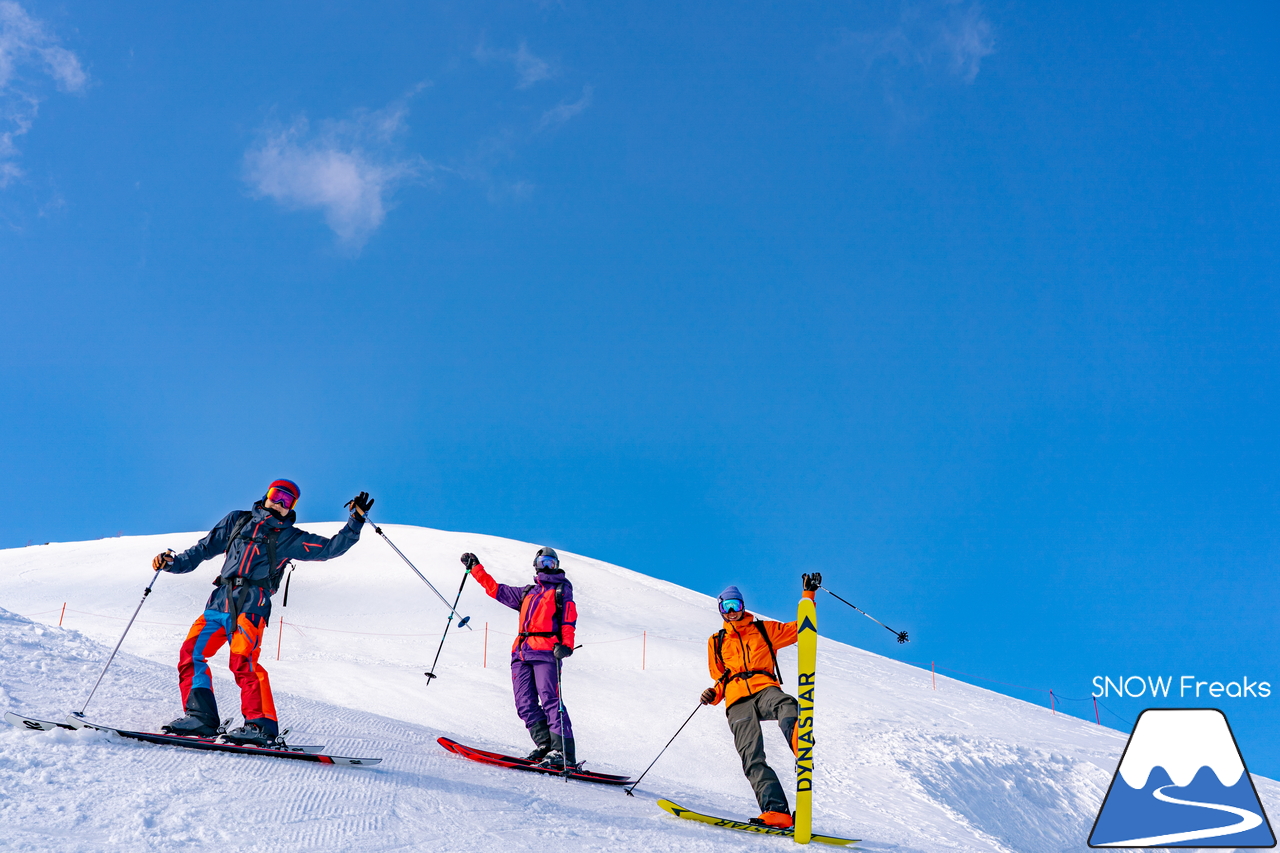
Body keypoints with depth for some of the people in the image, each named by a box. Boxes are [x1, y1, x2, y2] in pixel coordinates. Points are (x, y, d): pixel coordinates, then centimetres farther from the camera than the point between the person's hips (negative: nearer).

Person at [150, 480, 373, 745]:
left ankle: (260, 724, -22)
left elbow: (331, 547, 11)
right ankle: (200, 716, -7)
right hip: (220, 602, 5)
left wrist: (356, 519, 4)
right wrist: (172, 562, 16)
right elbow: (205, 548, 28)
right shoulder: (238, 520, 24)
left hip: (252, 604, -4)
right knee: (191, 653, -9)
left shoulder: (290, 539, 16)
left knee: (242, 661, -22)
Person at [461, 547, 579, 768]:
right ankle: (545, 745, -3)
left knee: (550, 700, -17)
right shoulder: (526, 592, 29)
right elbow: (497, 590, 34)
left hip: (545, 651, -6)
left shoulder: (562, 590, 14)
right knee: (525, 704, -5)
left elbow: (569, 621, 2)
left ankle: (563, 752, -22)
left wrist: (566, 645, -15)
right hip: (521, 652, 6)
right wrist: (475, 568, 34)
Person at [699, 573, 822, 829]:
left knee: (786, 704, -40)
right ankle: (776, 811, -32)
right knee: (752, 758, -20)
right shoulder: (716, 642, 27)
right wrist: (714, 694, 10)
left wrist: (809, 595, 13)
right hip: (737, 702, 2)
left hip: (764, 689, -1)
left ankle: (798, 742, -71)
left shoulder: (764, 630, 22)